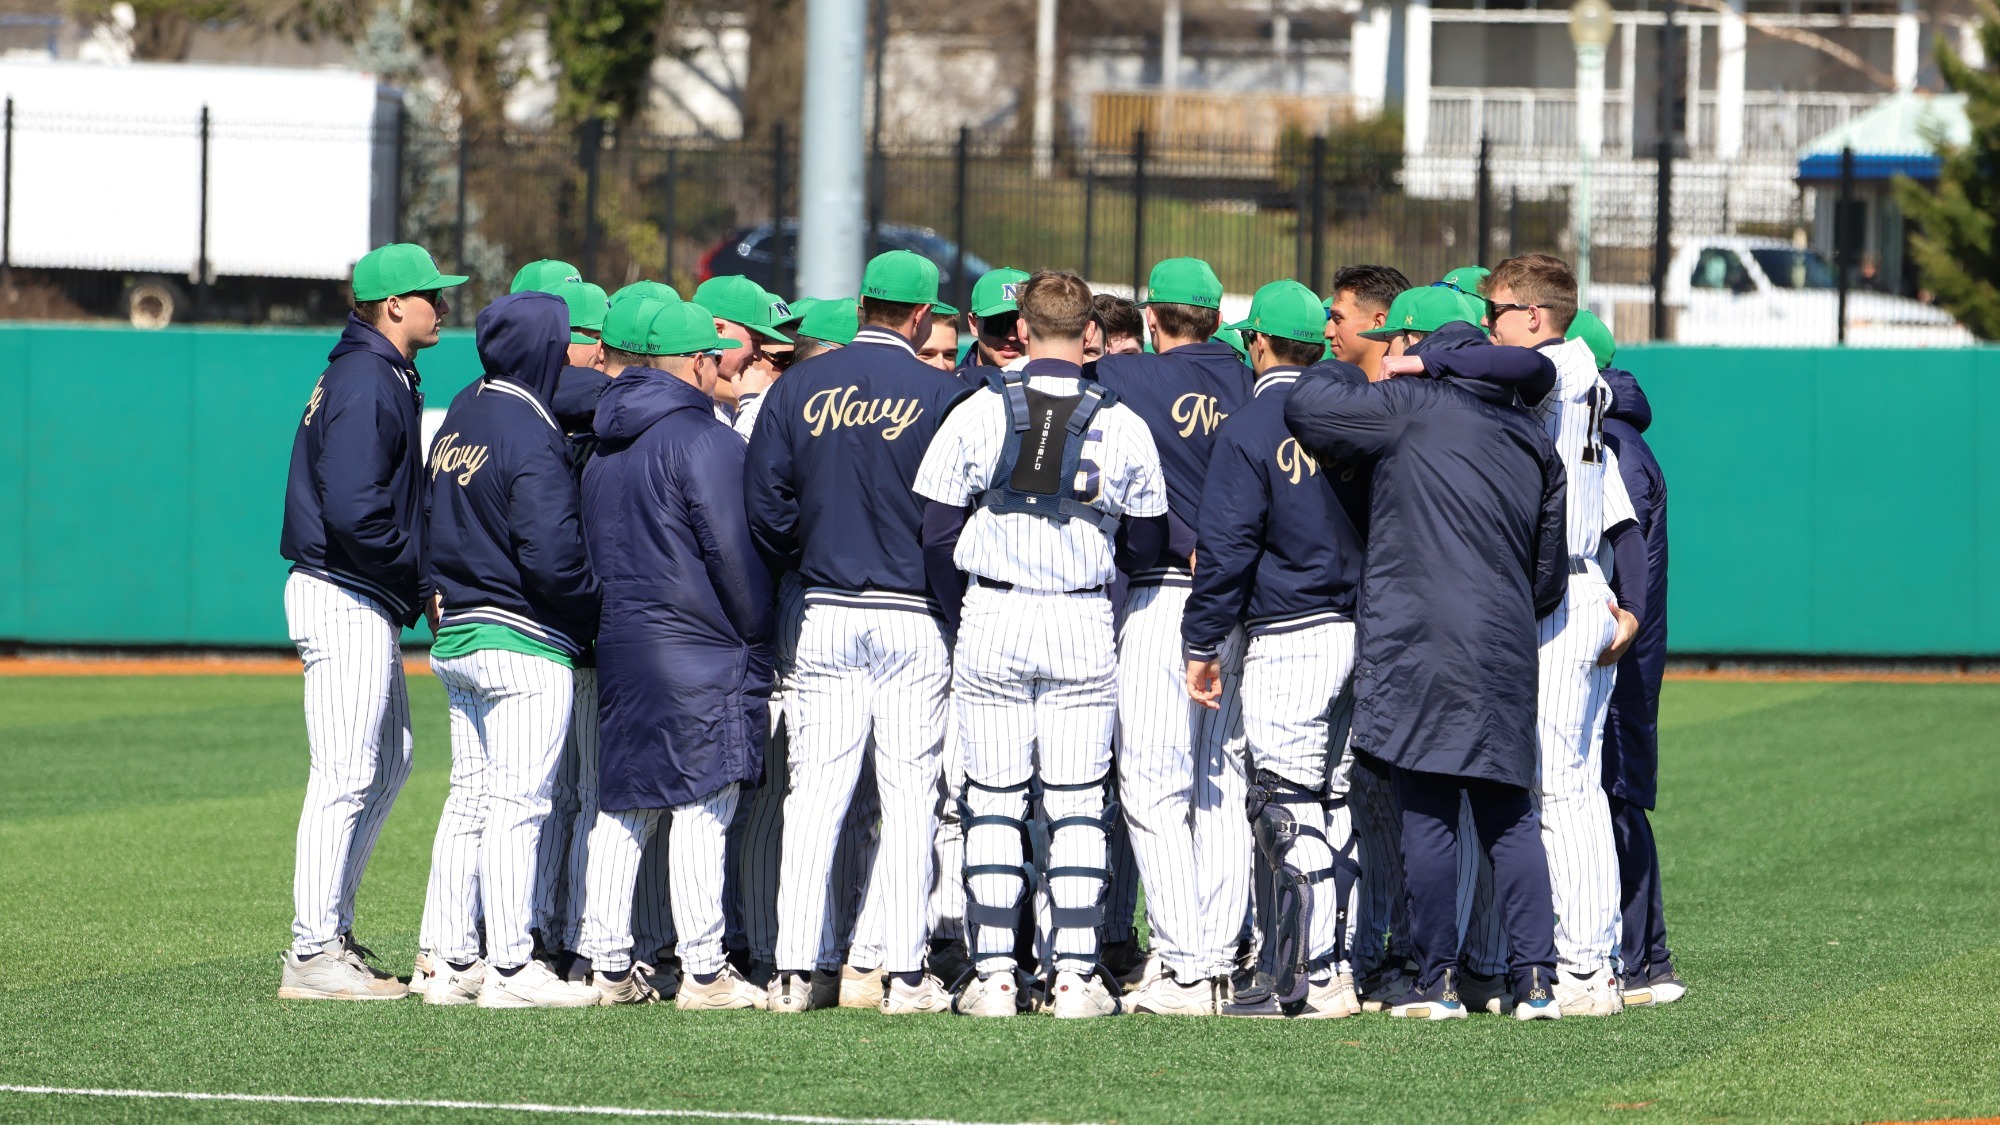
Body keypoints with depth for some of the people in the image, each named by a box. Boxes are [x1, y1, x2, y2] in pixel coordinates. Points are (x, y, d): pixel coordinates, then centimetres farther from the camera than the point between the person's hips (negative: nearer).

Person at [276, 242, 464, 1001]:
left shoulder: (382, 378, 16)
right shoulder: (366, 384, -17)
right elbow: (354, 511, -25)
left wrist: (417, 583, 8)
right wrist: (423, 581, -14)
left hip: (370, 603, 11)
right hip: (346, 603, -11)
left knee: (390, 761, 18)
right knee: (346, 776, -9)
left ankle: (330, 930, 22)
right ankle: (315, 955, -7)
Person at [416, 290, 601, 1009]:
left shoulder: (462, 417, 9)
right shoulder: (533, 441, -18)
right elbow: (552, 560, -23)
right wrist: (597, 610, -8)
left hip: (458, 632, 9)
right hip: (525, 642, -9)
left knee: (470, 797, 13)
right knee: (518, 802, -5)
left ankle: (451, 960, 14)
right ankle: (511, 968, -4)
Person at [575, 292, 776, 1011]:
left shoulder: (605, 448, 15)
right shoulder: (701, 439, -11)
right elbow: (735, 553, -12)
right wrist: (757, 641, -2)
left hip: (617, 647, 8)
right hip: (698, 654, -8)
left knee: (620, 808, 10)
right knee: (701, 805, -6)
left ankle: (608, 964, 10)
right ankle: (703, 971, -7)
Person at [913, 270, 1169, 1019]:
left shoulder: (977, 414, -4)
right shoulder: (1122, 425, -2)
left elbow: (939, 534, -1)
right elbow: (1145, 543, 6)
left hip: (992, 620, 0)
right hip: (1084, 625, 0)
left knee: (993, 802, 5)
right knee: (1078, 805, 4)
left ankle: (994, 975, 2)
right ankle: (1075, 973, 1)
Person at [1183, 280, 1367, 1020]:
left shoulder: (1248, 430, -10)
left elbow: (1226, 549, -12)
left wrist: (1202, 646, -6)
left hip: (1285, 643, -7)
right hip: (1361, 633, 7)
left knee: (1287, 807, -5)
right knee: (1337, 806, 13)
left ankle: (1313, 980, -8)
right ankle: (1337, 961, 16)